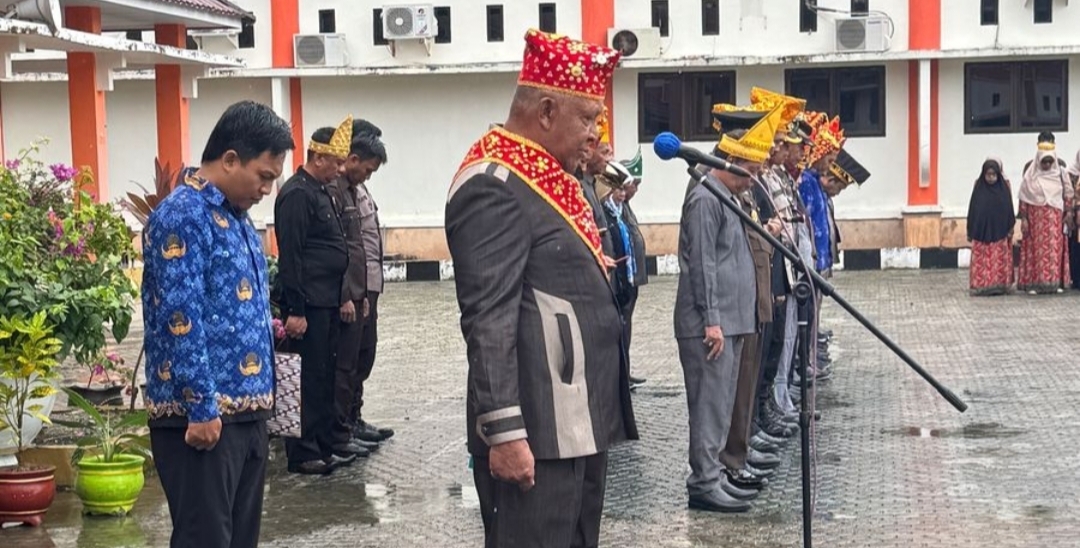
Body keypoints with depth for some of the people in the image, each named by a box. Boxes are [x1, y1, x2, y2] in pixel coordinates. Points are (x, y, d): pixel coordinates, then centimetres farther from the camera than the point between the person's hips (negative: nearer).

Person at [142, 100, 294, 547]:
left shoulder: (235, 215, 15)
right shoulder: (182, 215, -15)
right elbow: (180, 320, -20)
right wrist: (202, 407, -21)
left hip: (245, 411, 10)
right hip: (201, 415, -9)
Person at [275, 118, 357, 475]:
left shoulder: (320, 192, 16)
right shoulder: (297, 194, -15)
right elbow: (290, 256, -19)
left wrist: (340, 298, 18)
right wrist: (295, 310, -21)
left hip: (328, 301, 10)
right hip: (308, 304, -10)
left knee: (326, 375, 14)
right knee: (309, 378, -5)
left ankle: (325, 444, 23)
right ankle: (303, 454, 1)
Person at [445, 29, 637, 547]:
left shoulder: (543, 177, 15)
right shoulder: (495, 187, -16)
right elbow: (489, 320, -22)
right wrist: (504, 432, -24)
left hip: (577, 424, 10)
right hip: (536, 434, -10)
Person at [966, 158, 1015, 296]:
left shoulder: (1004, 187, 0)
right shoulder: (979, 188, 0)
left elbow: (1009, 208, 4)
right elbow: (972, 209, 3)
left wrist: (1010, 228, 0)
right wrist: (970, 231, 3)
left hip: (999, 231, 0)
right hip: (982, 230, 0)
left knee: (999, 260, 1)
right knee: (982, 261, -1)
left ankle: (999, 285, 7)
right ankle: (981, 286, 1)